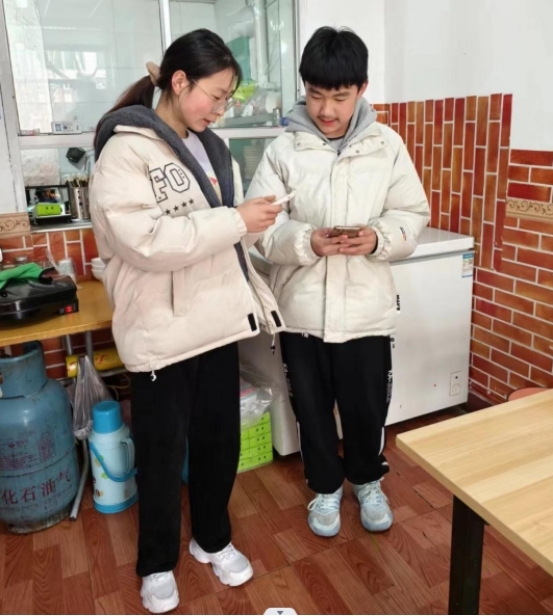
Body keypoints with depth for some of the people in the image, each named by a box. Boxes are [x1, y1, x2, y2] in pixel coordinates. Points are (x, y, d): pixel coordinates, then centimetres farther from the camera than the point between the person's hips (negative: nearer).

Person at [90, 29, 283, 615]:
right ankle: (157, 562, 36)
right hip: (161, 331, -6)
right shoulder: (126, 150, -12)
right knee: (162, 453, 11)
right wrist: (234, 221, -22)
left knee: (219, 440, 18)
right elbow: (144, 242, -24)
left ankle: (213, 538, 42)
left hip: (218, 320, 7)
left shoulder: (208, 148, 11)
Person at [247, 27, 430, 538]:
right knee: (311, 407, 15)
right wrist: (308, 242, -24)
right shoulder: (283, 149, -4)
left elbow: (413, 215, 2)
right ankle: (326, 487, 41)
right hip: (301, 307, 0)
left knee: (367, 406, 13)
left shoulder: (387, 145, -1)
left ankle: (368, 481, 43)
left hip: (366, 307, 0)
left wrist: (379, 239, -19)